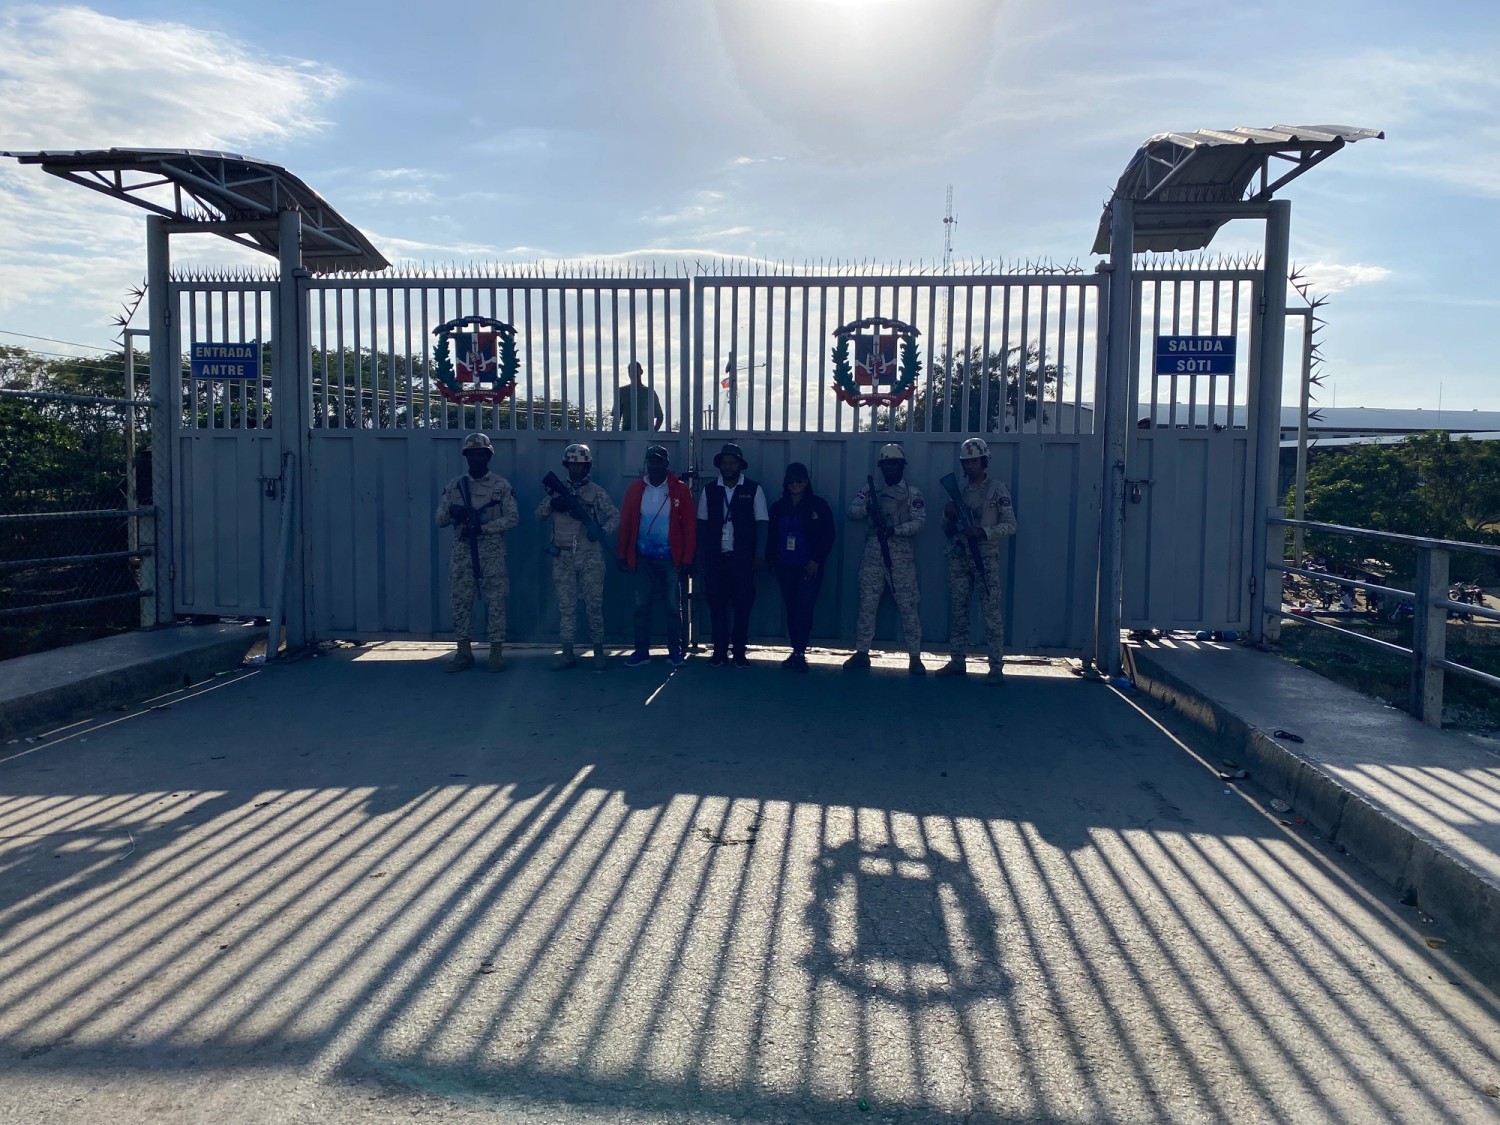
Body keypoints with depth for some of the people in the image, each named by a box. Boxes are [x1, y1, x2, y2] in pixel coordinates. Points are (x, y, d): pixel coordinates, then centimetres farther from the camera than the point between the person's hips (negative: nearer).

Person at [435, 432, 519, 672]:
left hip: (492, 554, -3)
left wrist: (482, 528, -15)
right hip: (462, 553, 3)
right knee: (460, 602, 4)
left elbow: (513, 517, -5)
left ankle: (496, 652, 4)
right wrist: (451, 512, -14)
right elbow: (439, 520, 9)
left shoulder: (502, 486, 2)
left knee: (496, 603, -2)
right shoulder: (453, 486, 10)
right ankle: (464, 652, 12)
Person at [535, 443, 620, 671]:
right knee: (566, 607, 5)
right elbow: (538, 515, 7)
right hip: (563, 557, 3)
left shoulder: (596, 492, 3)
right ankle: (567, 653, 9)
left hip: (590, 556, -2)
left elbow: (616, 516, 2)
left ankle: (599, 653, 4)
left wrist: (603, 530, -18)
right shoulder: (558, 490, 11)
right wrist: (552, 503, -13)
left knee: (594, 606, -2)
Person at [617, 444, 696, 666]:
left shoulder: (680, 490, -3)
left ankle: (675, 651, 13)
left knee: (673, 606, 5)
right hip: (643, 558, 2)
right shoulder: (635, 489, 2)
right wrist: (622, 555, -1)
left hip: (670, 558, -2)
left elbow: (689, 526, -4)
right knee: (641, 605, 6)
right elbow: (625, 523, 3)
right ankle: (641, 651, 14)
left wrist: (687, 558, -9)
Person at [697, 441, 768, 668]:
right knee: (717, 604, 4)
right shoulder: (709, 490, 7)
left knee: (742, 605, 2)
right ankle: (719, 651, 11)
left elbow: (761, 523, 0)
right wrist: (701, 553, 4)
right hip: (715, 557, 2)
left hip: (742, 558, -2)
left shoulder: (754, 489, 1)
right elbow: (702, 522, 9)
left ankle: (740, 652, 11)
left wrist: (759, 553, -7)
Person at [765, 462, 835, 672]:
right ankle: (797, 651, 12)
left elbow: (828, 536, -4)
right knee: (791, 608, 5)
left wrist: (816, 560, -10)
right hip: (785, 567, 4)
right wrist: (771, 560, 5)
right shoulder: (778, 508, 10)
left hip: (809, 566, -3)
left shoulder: (818, 505, -1)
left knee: (804, 608, -11)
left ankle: (800, 653, -8)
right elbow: (772, 537, 13)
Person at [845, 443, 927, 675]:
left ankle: (915, 657, 3)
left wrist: (894, 529, -23)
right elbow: (852, 512, 1)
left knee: (909, 607, -3)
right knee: (867, 605, 7)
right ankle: (861, 653, 17)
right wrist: (867, 509, -21)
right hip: (872, 557, 3)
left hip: (901, 558, -3)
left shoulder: (912, 493, 2)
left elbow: (919, 522, -8)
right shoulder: (870, 490, 11)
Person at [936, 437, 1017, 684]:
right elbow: (947, 529, 17)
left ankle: (996, 667, -6)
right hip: (959, 556, 5)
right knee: (957, 610, 9)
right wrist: (949, 516, -5)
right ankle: (957, 661, 17)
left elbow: (1010, 525, -4)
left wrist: (983, 531, -18)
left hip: (986, 556, -5)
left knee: (992, 612, -7)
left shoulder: (997, 489, -1)